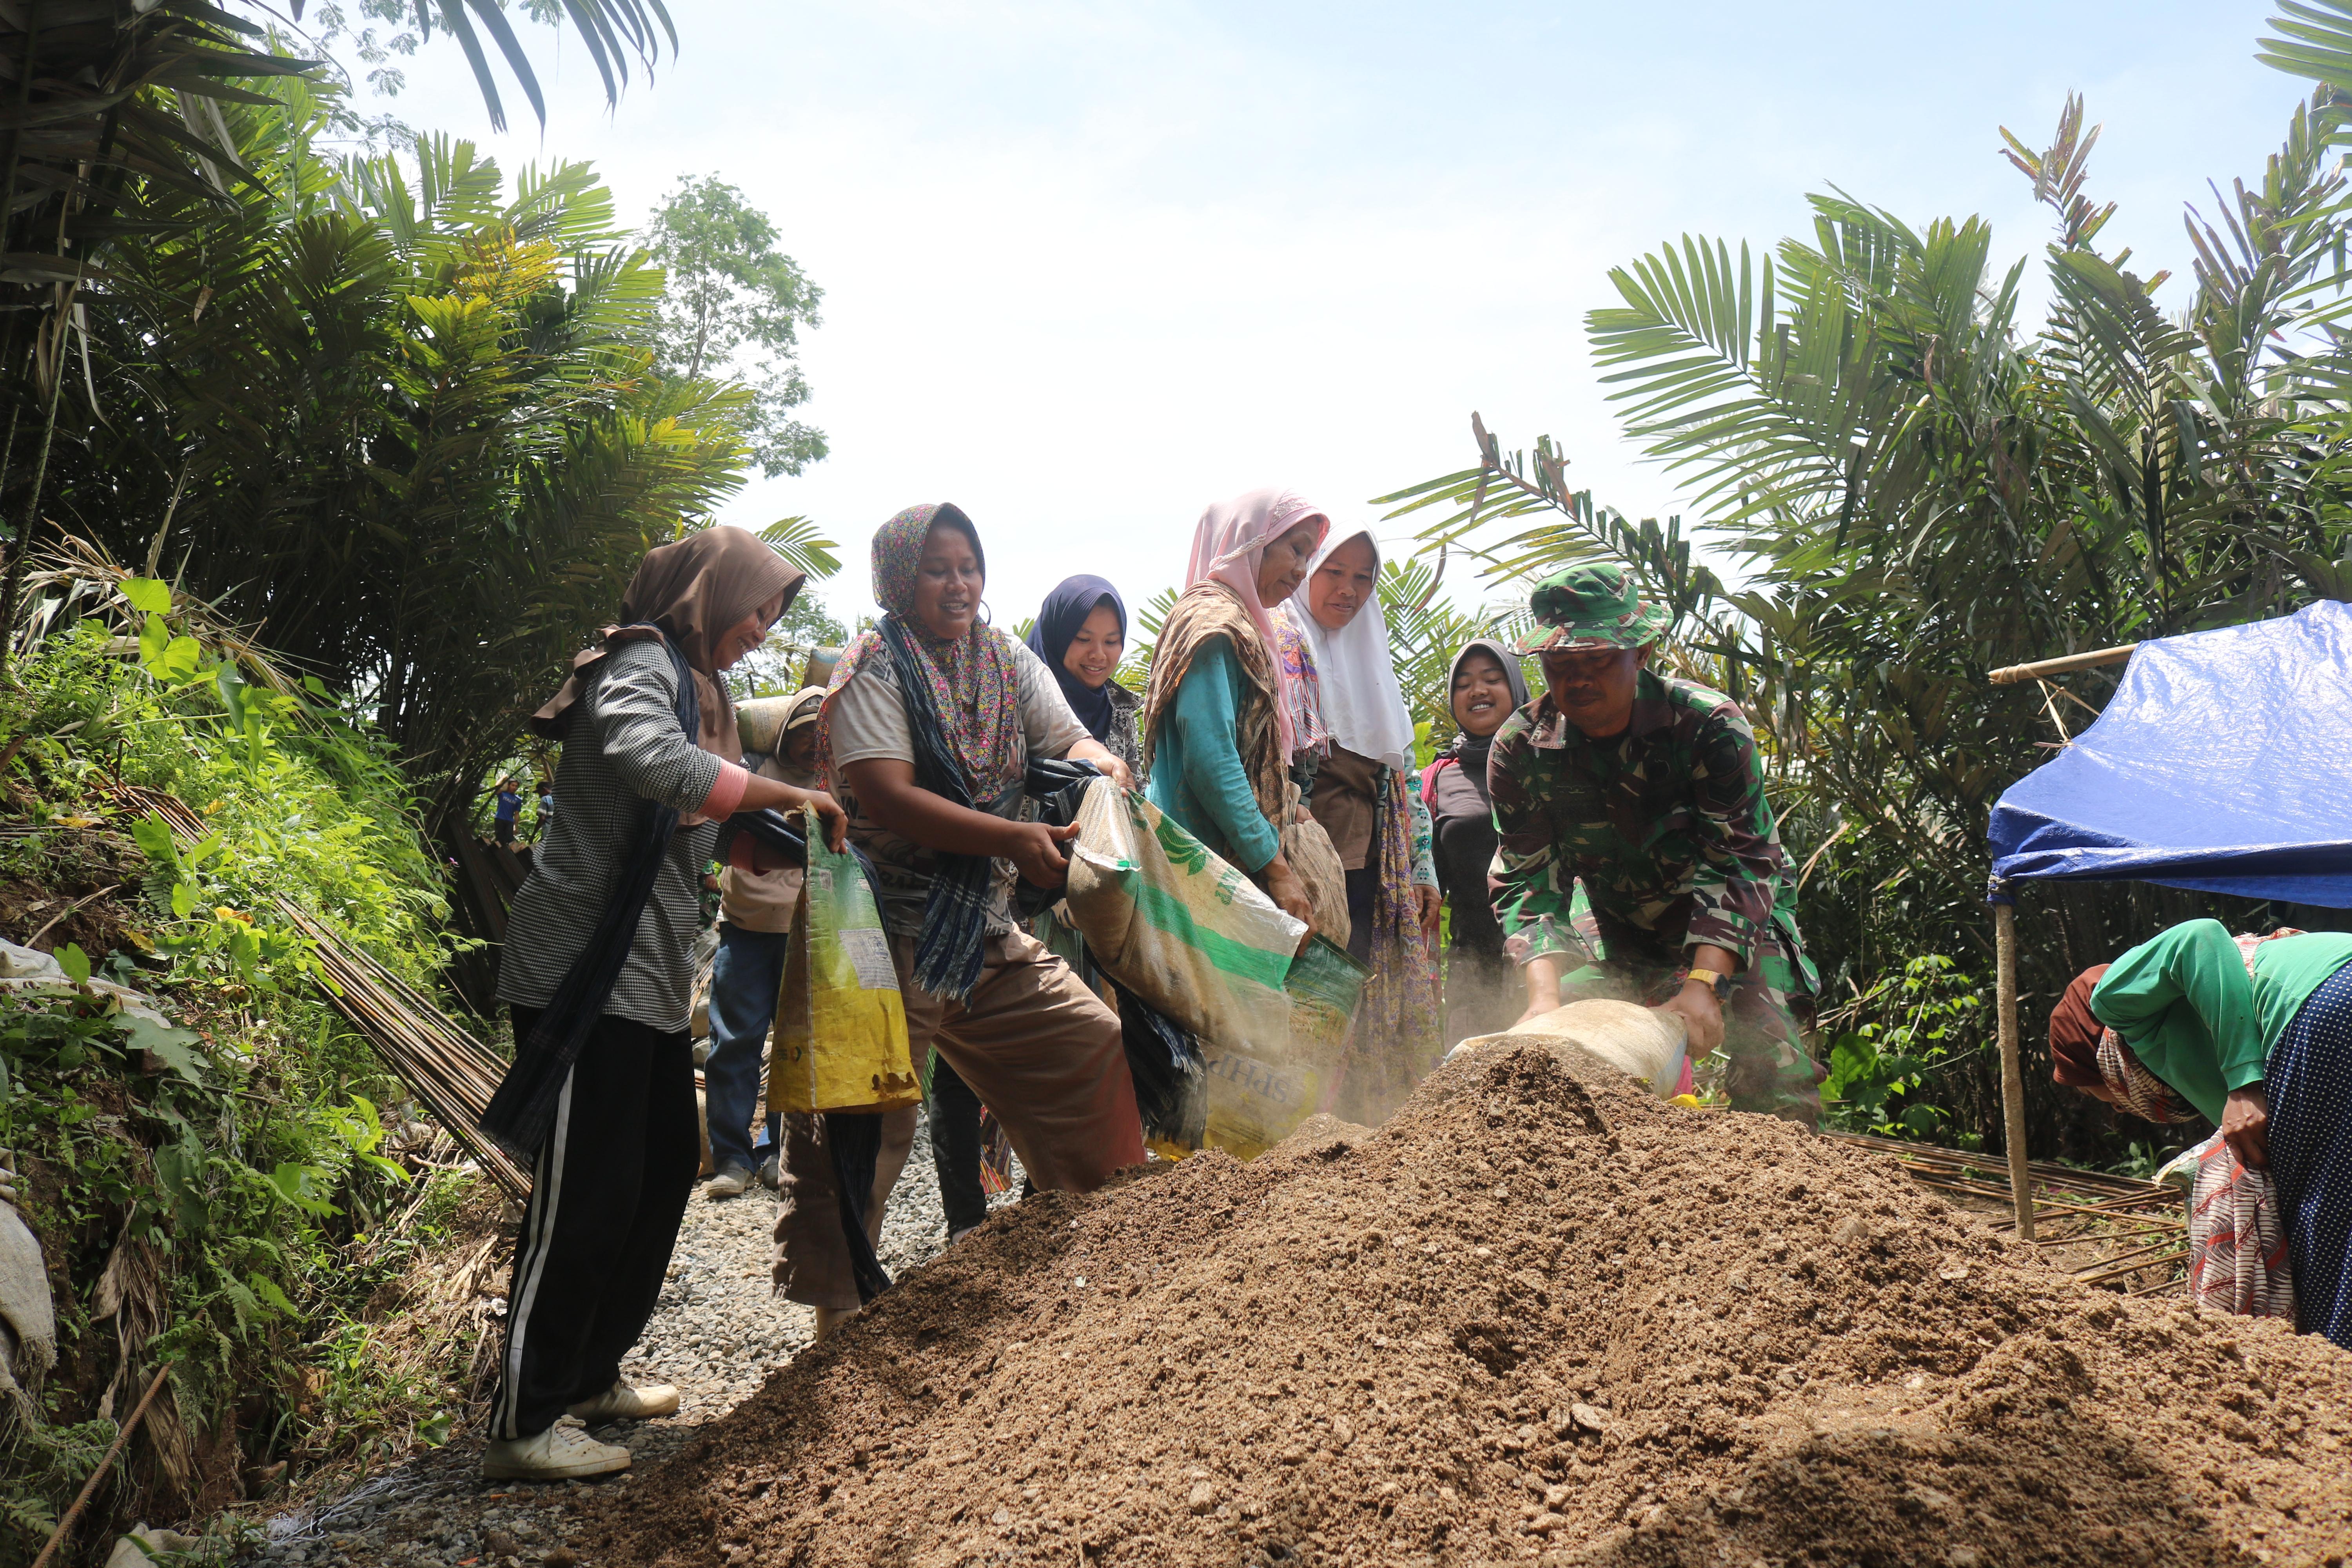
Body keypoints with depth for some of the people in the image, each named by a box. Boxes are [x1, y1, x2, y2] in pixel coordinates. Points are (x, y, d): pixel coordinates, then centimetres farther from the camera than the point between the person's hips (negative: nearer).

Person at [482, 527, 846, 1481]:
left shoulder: (691, 684, 21)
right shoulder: (640, 666, -11)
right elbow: (652, 760, -33)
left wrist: (792, 835, 8)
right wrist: (789, 795, -24)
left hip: (648, 977, 10)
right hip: (585, 975, -10)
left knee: (665, 1169, 15)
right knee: (585, 1194, -7)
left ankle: (591, 1376, 28)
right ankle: (522, 1427, 3)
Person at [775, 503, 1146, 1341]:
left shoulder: (1008, 662, 11)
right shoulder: (873, 669, -8)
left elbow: (1070, 739, -1)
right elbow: (888, 799, -20)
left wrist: (1106, 767, -26)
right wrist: (1016, 839, -29)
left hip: (988, 934, 6)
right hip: (887, 936, -6)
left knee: (1100, 1056, 6)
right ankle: (839, 1325, 14)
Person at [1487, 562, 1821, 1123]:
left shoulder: (1709, 725, -27)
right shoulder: (1519, 749, -19)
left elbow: (1738, 865, -31)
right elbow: (1529, 883, -20)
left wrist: (1703, 986, -45)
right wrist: (1545, 995, -36)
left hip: (1736, 920, -2)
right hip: (1614, 924, 3)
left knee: (1776, 1084, -18)